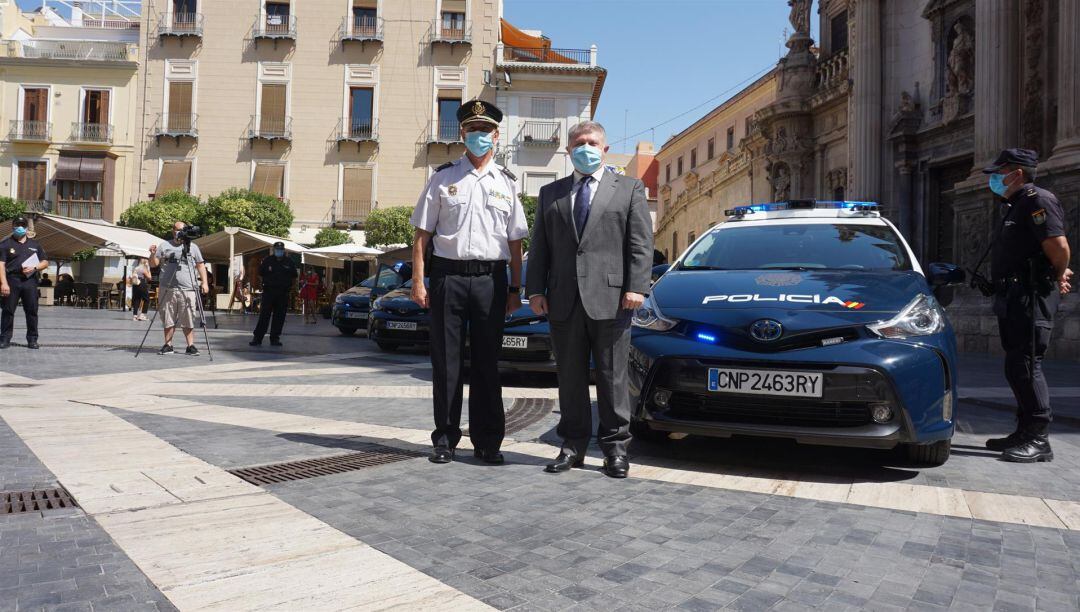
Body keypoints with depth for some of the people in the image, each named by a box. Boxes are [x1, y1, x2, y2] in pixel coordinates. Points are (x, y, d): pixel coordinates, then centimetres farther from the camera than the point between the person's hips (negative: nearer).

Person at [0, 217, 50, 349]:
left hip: (30, 281, 3)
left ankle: (32, 340, 10)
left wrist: (34, 267, -6)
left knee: (32, 311, 3)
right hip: (11, 280, -3)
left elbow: (45, 262, 16)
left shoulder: (34, 244, 16)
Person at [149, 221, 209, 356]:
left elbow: (200, 265, 13)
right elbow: (153, 264, 11)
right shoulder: (164, 246, 11)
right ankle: (168, 346, 13)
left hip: (187, 289, -1)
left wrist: (204, 282, 3)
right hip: (167, 289, 1)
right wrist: (153, 254, -8)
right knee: (168, 319, 6)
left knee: (188, 320, -3)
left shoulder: (193, 247, 12)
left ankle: (191, 346, 1)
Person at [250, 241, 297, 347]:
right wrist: (267, 283, 2)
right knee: (264, 316, -5)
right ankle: (257, 338, -3)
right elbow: (260, 275, 10)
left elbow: (294, 278, 15)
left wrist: (287, 286, 6)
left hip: (283, 294, 2)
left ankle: (275, 338, 12)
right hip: (268, 292, -2)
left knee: (279, 317, 4)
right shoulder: (267, 261, 5)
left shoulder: (289, 262, 8)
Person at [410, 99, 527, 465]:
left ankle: (487, 442, 13)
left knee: (487, 363, 5)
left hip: (491, 280, 1)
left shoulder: (507, 183, 13)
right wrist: (418, 283, -3)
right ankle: (445, 439, 13)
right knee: (446, 362, 3)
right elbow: (422, 235, 5)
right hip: (448, 275, -1)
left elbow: (515, 243, 12)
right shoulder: (443, 178, 9)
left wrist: (515, 289, 4)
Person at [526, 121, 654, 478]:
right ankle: (573, 445, 18)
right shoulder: (550, 193, 17)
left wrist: (636, 287, -9)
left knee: (612, 376, 3)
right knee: (570, 377, 8)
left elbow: (641, 244, 3)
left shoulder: (629, 189, 10)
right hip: (564, 301, 3)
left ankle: (615, 448, 13)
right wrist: (535, 289, 3)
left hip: (611, 298, -2)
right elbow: (539, 246, 13)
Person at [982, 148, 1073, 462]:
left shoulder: (1037, 200, -10)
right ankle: (1025, 433, 22)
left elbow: (1059, 247, -21)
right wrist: (1059, 276, 10)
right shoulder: (1015, 206, 21)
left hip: (1030, 297, -10)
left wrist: (1057, 278, -5)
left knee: (1025, 366, -10)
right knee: (1018, 367, 13)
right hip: (1013, 298, 10)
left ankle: (1039, 439, -5)